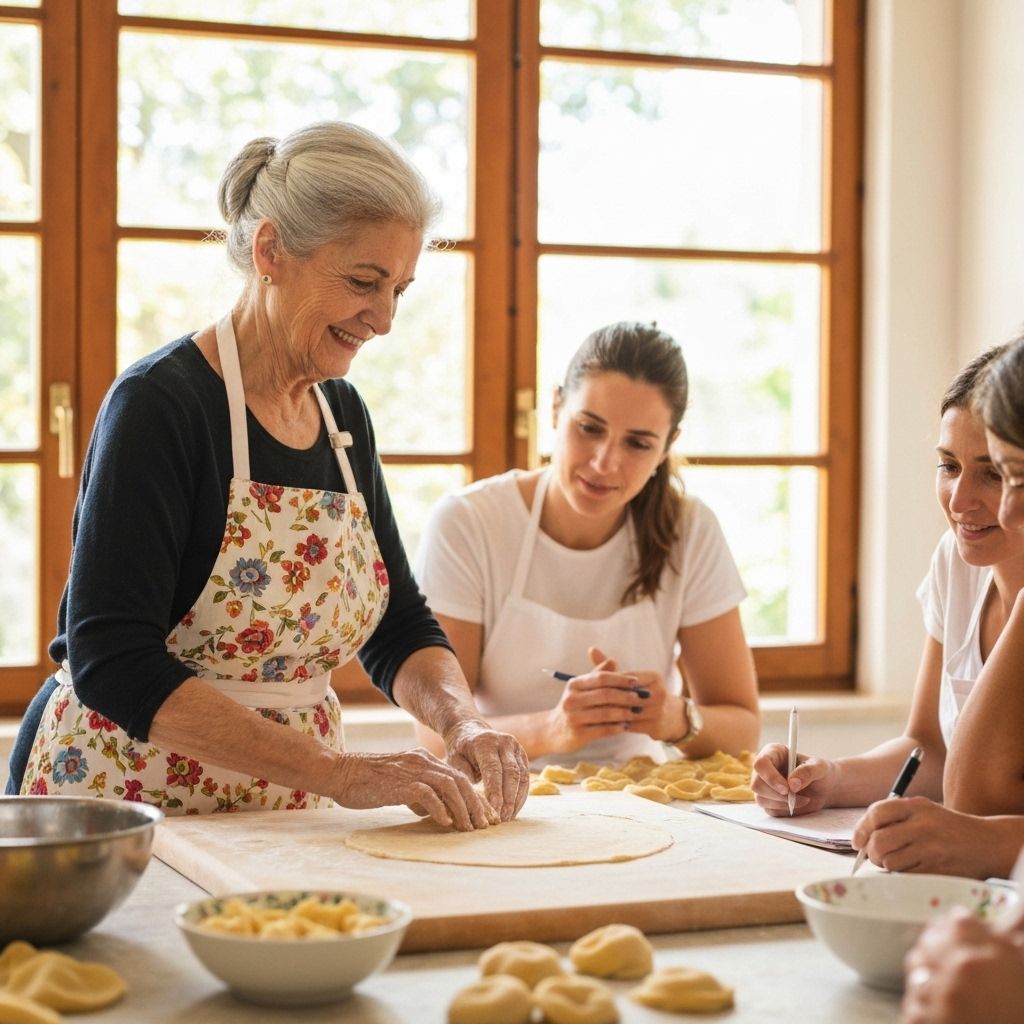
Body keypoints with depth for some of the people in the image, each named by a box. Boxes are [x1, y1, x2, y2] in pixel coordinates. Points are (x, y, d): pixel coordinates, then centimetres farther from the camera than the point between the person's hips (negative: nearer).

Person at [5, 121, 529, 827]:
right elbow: (114, 664, -21)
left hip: (282, 819, 6)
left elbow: (399, 627, 14)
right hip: (130, 804, -6)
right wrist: (338, 772, -24)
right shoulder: (160, 404, -14)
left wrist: (463, 721, -6)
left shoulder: (344, 413, 8)